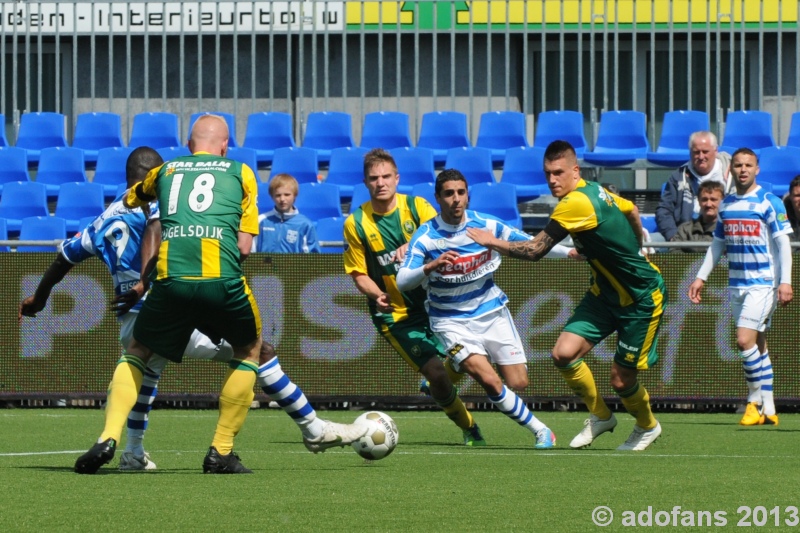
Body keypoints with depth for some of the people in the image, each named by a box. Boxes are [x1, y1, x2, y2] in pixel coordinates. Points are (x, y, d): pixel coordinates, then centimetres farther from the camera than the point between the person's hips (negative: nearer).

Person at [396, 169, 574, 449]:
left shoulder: (486, 226, -8)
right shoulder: (425, 237, -15)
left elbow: (531, 245, 2)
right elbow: (402, 282, -21)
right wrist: (431, 266, -40)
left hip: (492, 312, 3)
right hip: (452, 321, -3)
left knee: (518, 382, 0)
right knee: (491, 381, -20)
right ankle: (539, 430, -2)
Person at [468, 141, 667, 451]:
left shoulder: (576, 204, -27)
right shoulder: (595, 191, 0)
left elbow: (534, 251, -23)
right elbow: (631, 210, 19)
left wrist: (491, 241, -9)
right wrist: (634, 253, 33)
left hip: (643, 298, -9)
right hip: (607, 292, 9)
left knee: (621, 380, -1)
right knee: (564, 353, -7)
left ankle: (647, 427, 31)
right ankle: (600, 416, 16)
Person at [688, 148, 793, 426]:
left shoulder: (769, 203, -6)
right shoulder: (726, 205, 11)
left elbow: (783, 244, -8)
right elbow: (717, 244, 20)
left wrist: (785, 282, -16)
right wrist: (701, 278, 16)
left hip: (763, 283, -6)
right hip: (737, 285, 6)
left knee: (745, 340, -17)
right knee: (757, 346, 8)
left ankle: (756, 399, -2)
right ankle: (768, 411, 11)